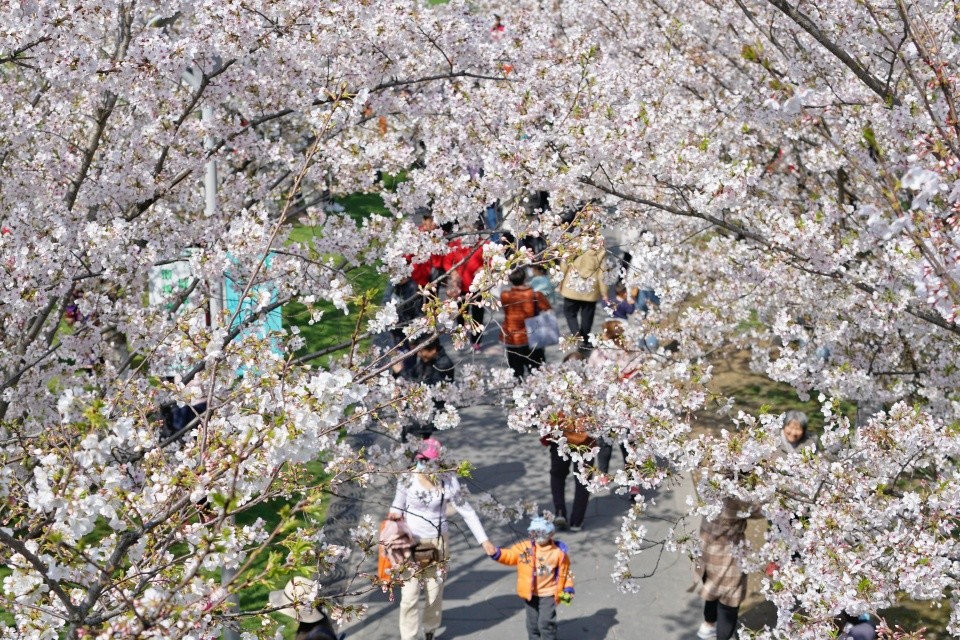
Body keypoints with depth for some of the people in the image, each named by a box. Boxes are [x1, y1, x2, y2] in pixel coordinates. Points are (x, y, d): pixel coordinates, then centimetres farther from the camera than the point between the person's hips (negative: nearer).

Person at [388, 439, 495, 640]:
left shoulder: (448, 481, -12)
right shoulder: (407, 478, -12)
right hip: (410, 542, -1)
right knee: (410, 595, -4)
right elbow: (398, 505, 6)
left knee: (435, 592, 9)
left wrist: (484, 540, -8)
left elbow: (467, 512, -6)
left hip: (437, 543, 1)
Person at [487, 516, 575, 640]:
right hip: (530, 594, 3)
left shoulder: (559, 552, -10)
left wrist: (568, 589, -2)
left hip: (548, 595, -3)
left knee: (546, 623, -7)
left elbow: (564, 573, 1)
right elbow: (510, 555, -10)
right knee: (532, 623, 15)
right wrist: (496, 553, -27)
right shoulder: (525, 547, -6)